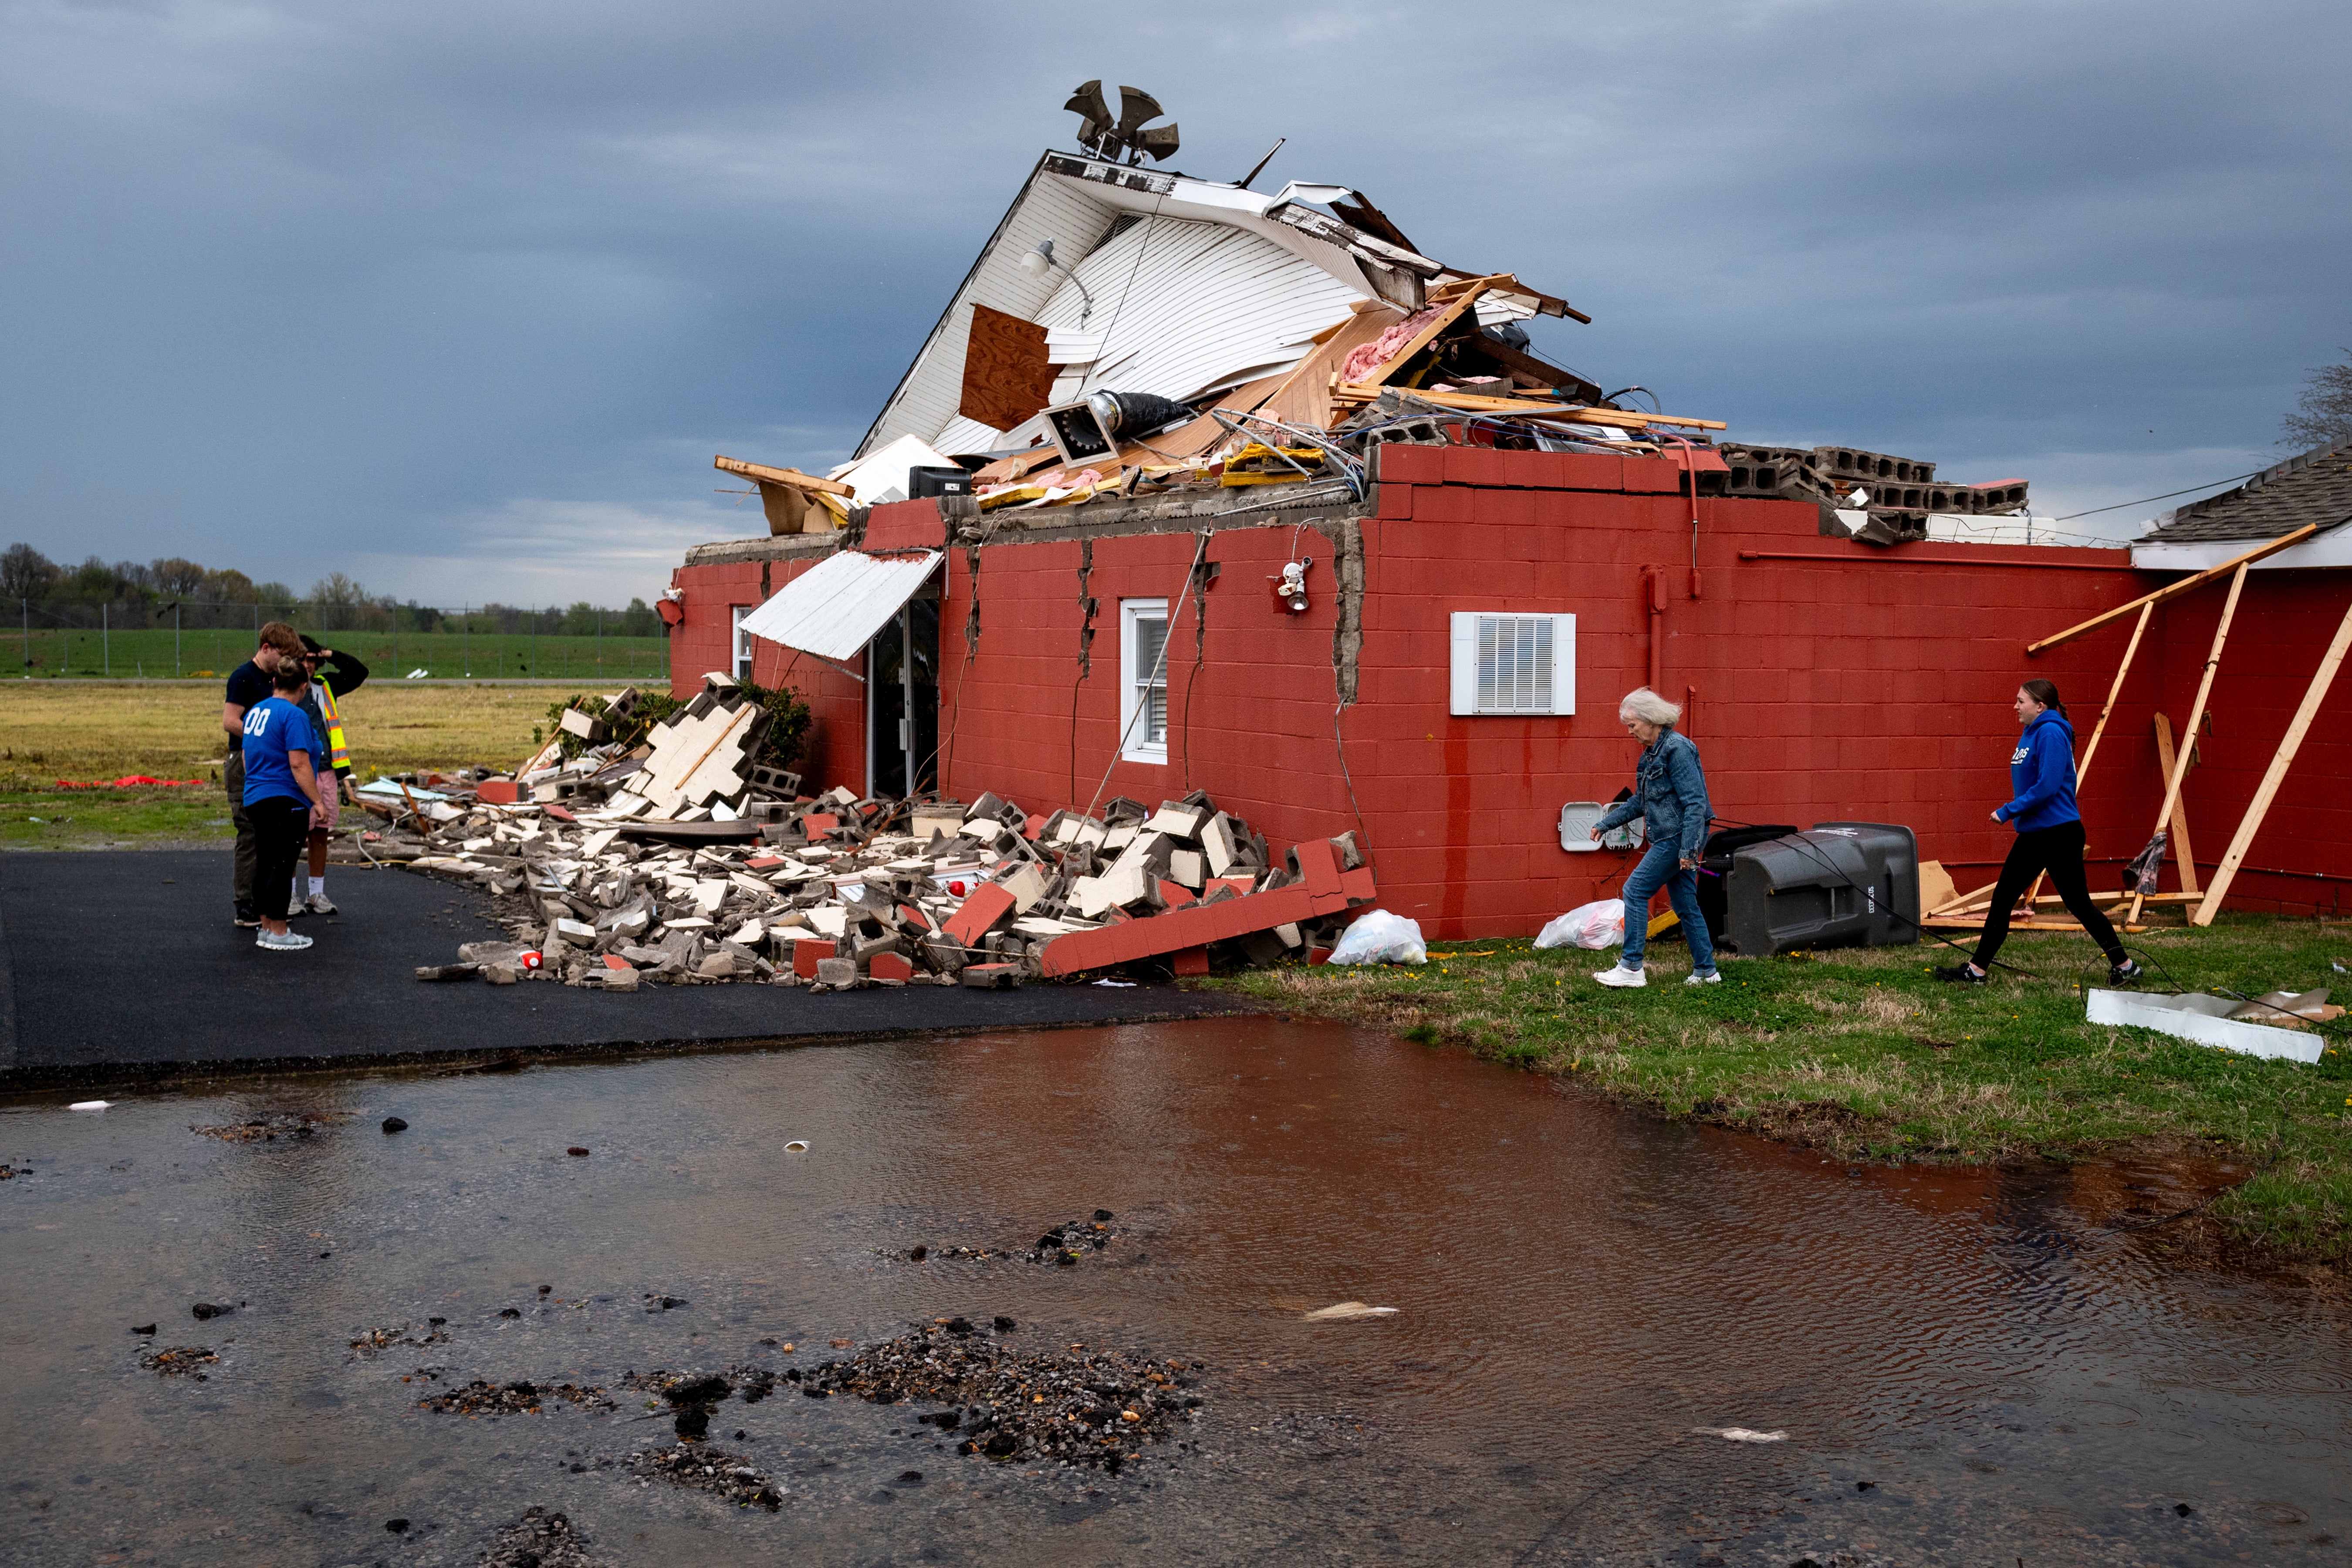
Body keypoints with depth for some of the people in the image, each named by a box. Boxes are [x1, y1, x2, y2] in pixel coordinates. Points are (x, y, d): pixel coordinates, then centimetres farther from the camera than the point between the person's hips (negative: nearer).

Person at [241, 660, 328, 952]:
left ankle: (266, 928, 20)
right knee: (283, 866, -4)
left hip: (256, 799, 9)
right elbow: (299, 764, -21)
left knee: (265, 864, 14)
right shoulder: (294, 715, -15)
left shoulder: (255, 711, 13)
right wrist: (317, 801, -16)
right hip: (286, 802, -9)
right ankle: (278, 934, -1)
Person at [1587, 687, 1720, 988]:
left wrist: (1688, 849, -24)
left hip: (1680, 837, -9)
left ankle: (1631, 968, -6)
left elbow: (1695, 802, -20)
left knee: (1636, 891, -8)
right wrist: (1605, 824, 22)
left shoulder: (1677, 748, -16)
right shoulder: (1651, 753, 14)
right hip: (1670, 839, 9)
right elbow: (1640, 802, 24)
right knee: (1685, 904, 11)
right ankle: (1706, 971, 17)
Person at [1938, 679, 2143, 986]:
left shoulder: (2051, 734, -17)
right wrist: (2014, 813, 9)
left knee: (2079, 904, 0)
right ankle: (1976, 970, 12)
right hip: (2033, 834, 10)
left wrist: (2008, 811, -19)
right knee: (2001, 899, 8)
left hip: (2059, 834, -10)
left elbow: (2047, 787, -24)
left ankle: (2124, 967, 12)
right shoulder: (2030, 734, 12)